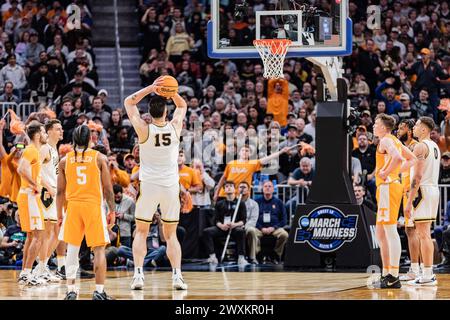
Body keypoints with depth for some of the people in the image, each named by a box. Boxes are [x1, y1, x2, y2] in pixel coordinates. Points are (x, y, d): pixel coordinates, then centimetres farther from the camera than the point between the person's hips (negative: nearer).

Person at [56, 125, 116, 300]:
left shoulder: (65, 160, 5)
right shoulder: (99, 158, -1)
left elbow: (60, 191, 6)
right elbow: (107, 188, -3)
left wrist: (59, 214, 15)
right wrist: (112, 210, 7)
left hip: (73, 205, 2)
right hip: (94, 206, -2)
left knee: (72, 249, 9)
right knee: (99, 249, 3)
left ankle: (71, 290, 5)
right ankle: (99, 291, -1)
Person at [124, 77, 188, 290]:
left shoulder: (144, 129, -11)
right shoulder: (175, 127, -5)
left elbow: (129, 102, 1)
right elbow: (182, 105, 15)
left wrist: (150, 89, -8)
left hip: (149, 185, -2)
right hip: (171, 185, 2)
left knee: (141, 232, 9)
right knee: (171, 234, 11)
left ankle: (138, 275, -3)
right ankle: (177, 276, 1)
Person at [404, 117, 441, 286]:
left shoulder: (420, 147, -14)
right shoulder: (435, 146, 16)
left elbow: (418, 176, -20)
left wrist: (409, 202, -20)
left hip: (423, 190, -9)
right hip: (434, 189, 9)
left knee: (423, 234, -8)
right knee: (426, 234, 14)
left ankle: (427, 276, -10)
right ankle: (429, 274, 16)